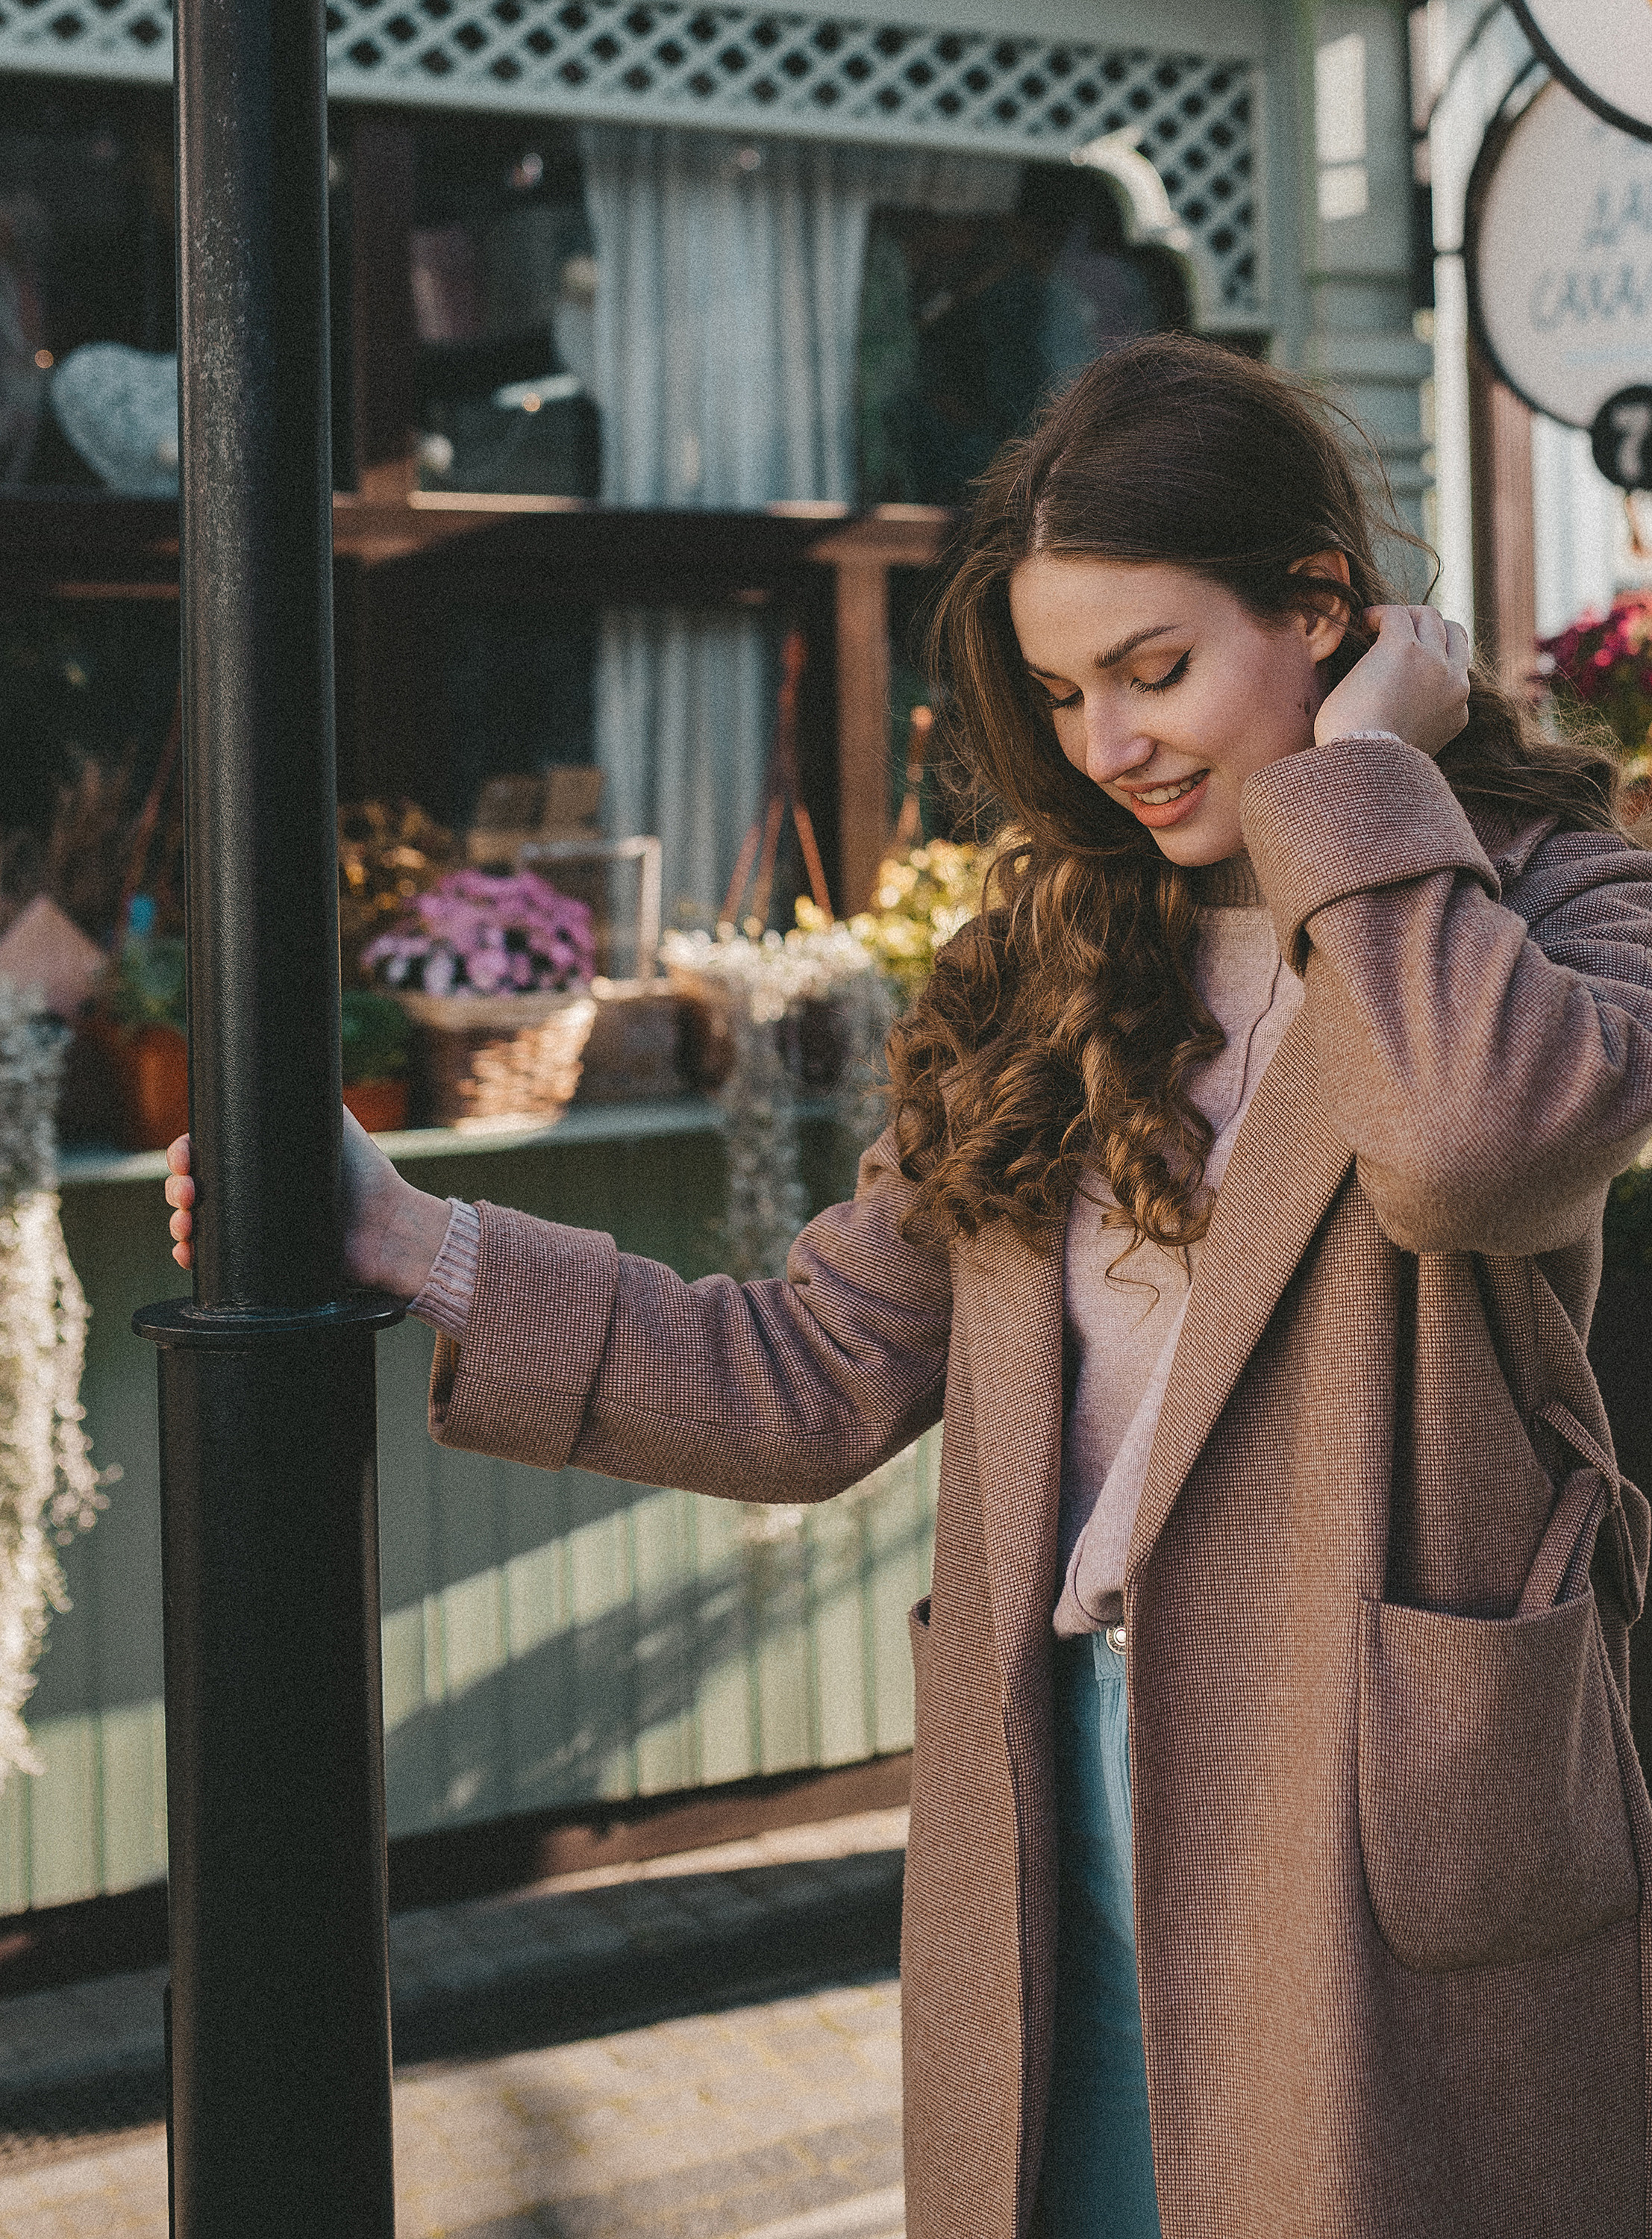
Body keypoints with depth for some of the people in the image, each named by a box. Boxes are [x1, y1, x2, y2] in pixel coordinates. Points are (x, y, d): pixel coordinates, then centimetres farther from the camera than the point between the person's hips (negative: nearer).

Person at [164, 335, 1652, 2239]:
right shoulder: (1048, 968, 10)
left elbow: (1481, 1138, -28)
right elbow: (814, 1385, 7)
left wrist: (1358, 775, -14)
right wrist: (403, 1244, 1)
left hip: (1381, 1857, -4)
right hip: (1053, 1825, 4)